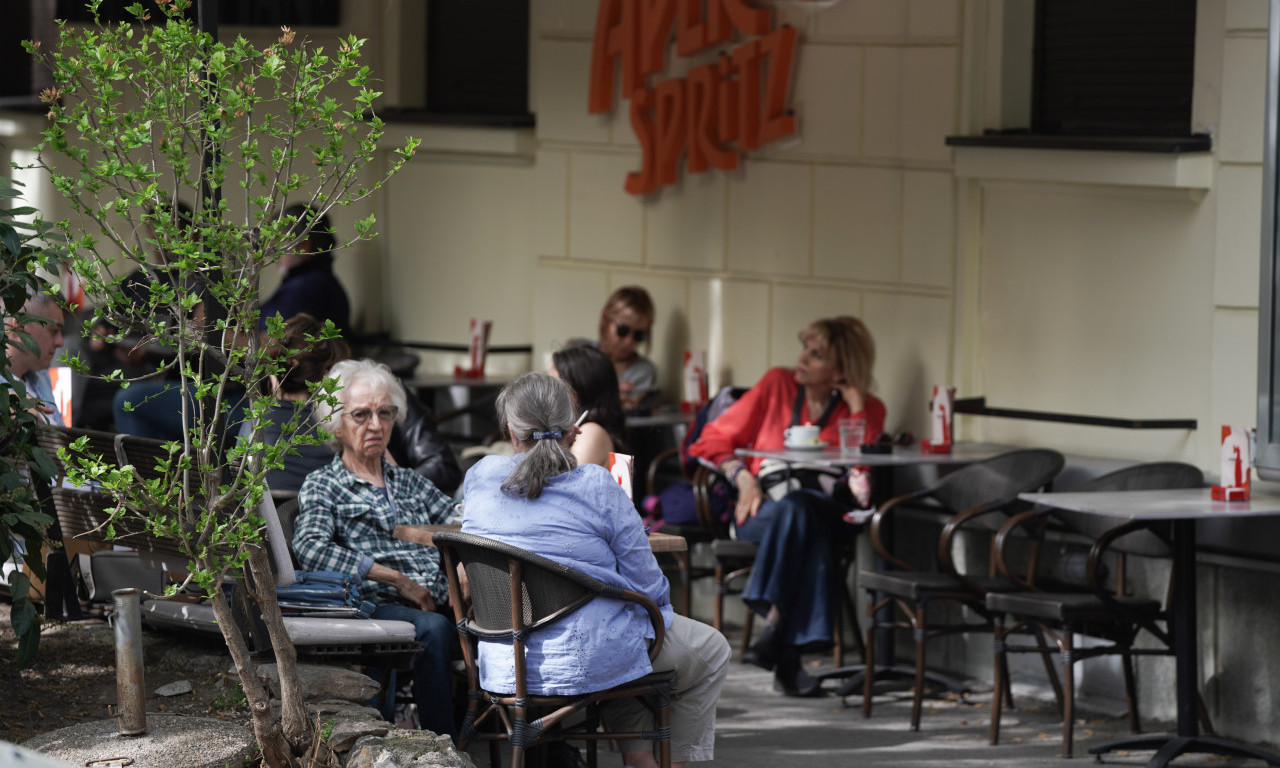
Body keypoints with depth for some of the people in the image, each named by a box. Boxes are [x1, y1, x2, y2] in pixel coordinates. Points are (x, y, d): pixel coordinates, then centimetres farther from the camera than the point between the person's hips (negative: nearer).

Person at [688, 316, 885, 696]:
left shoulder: (866, 409, 10)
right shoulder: (778, 384, 13)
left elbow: (863, 475, -7)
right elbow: (716, 438, 14)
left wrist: (856, 407, -6)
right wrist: (743, 476, -4)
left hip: (825, 511, 0)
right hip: (764, 505, 0)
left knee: (797, 508, -38)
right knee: (793, 513, -37)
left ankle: (775, 622, -46)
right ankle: (788, 651, -46)